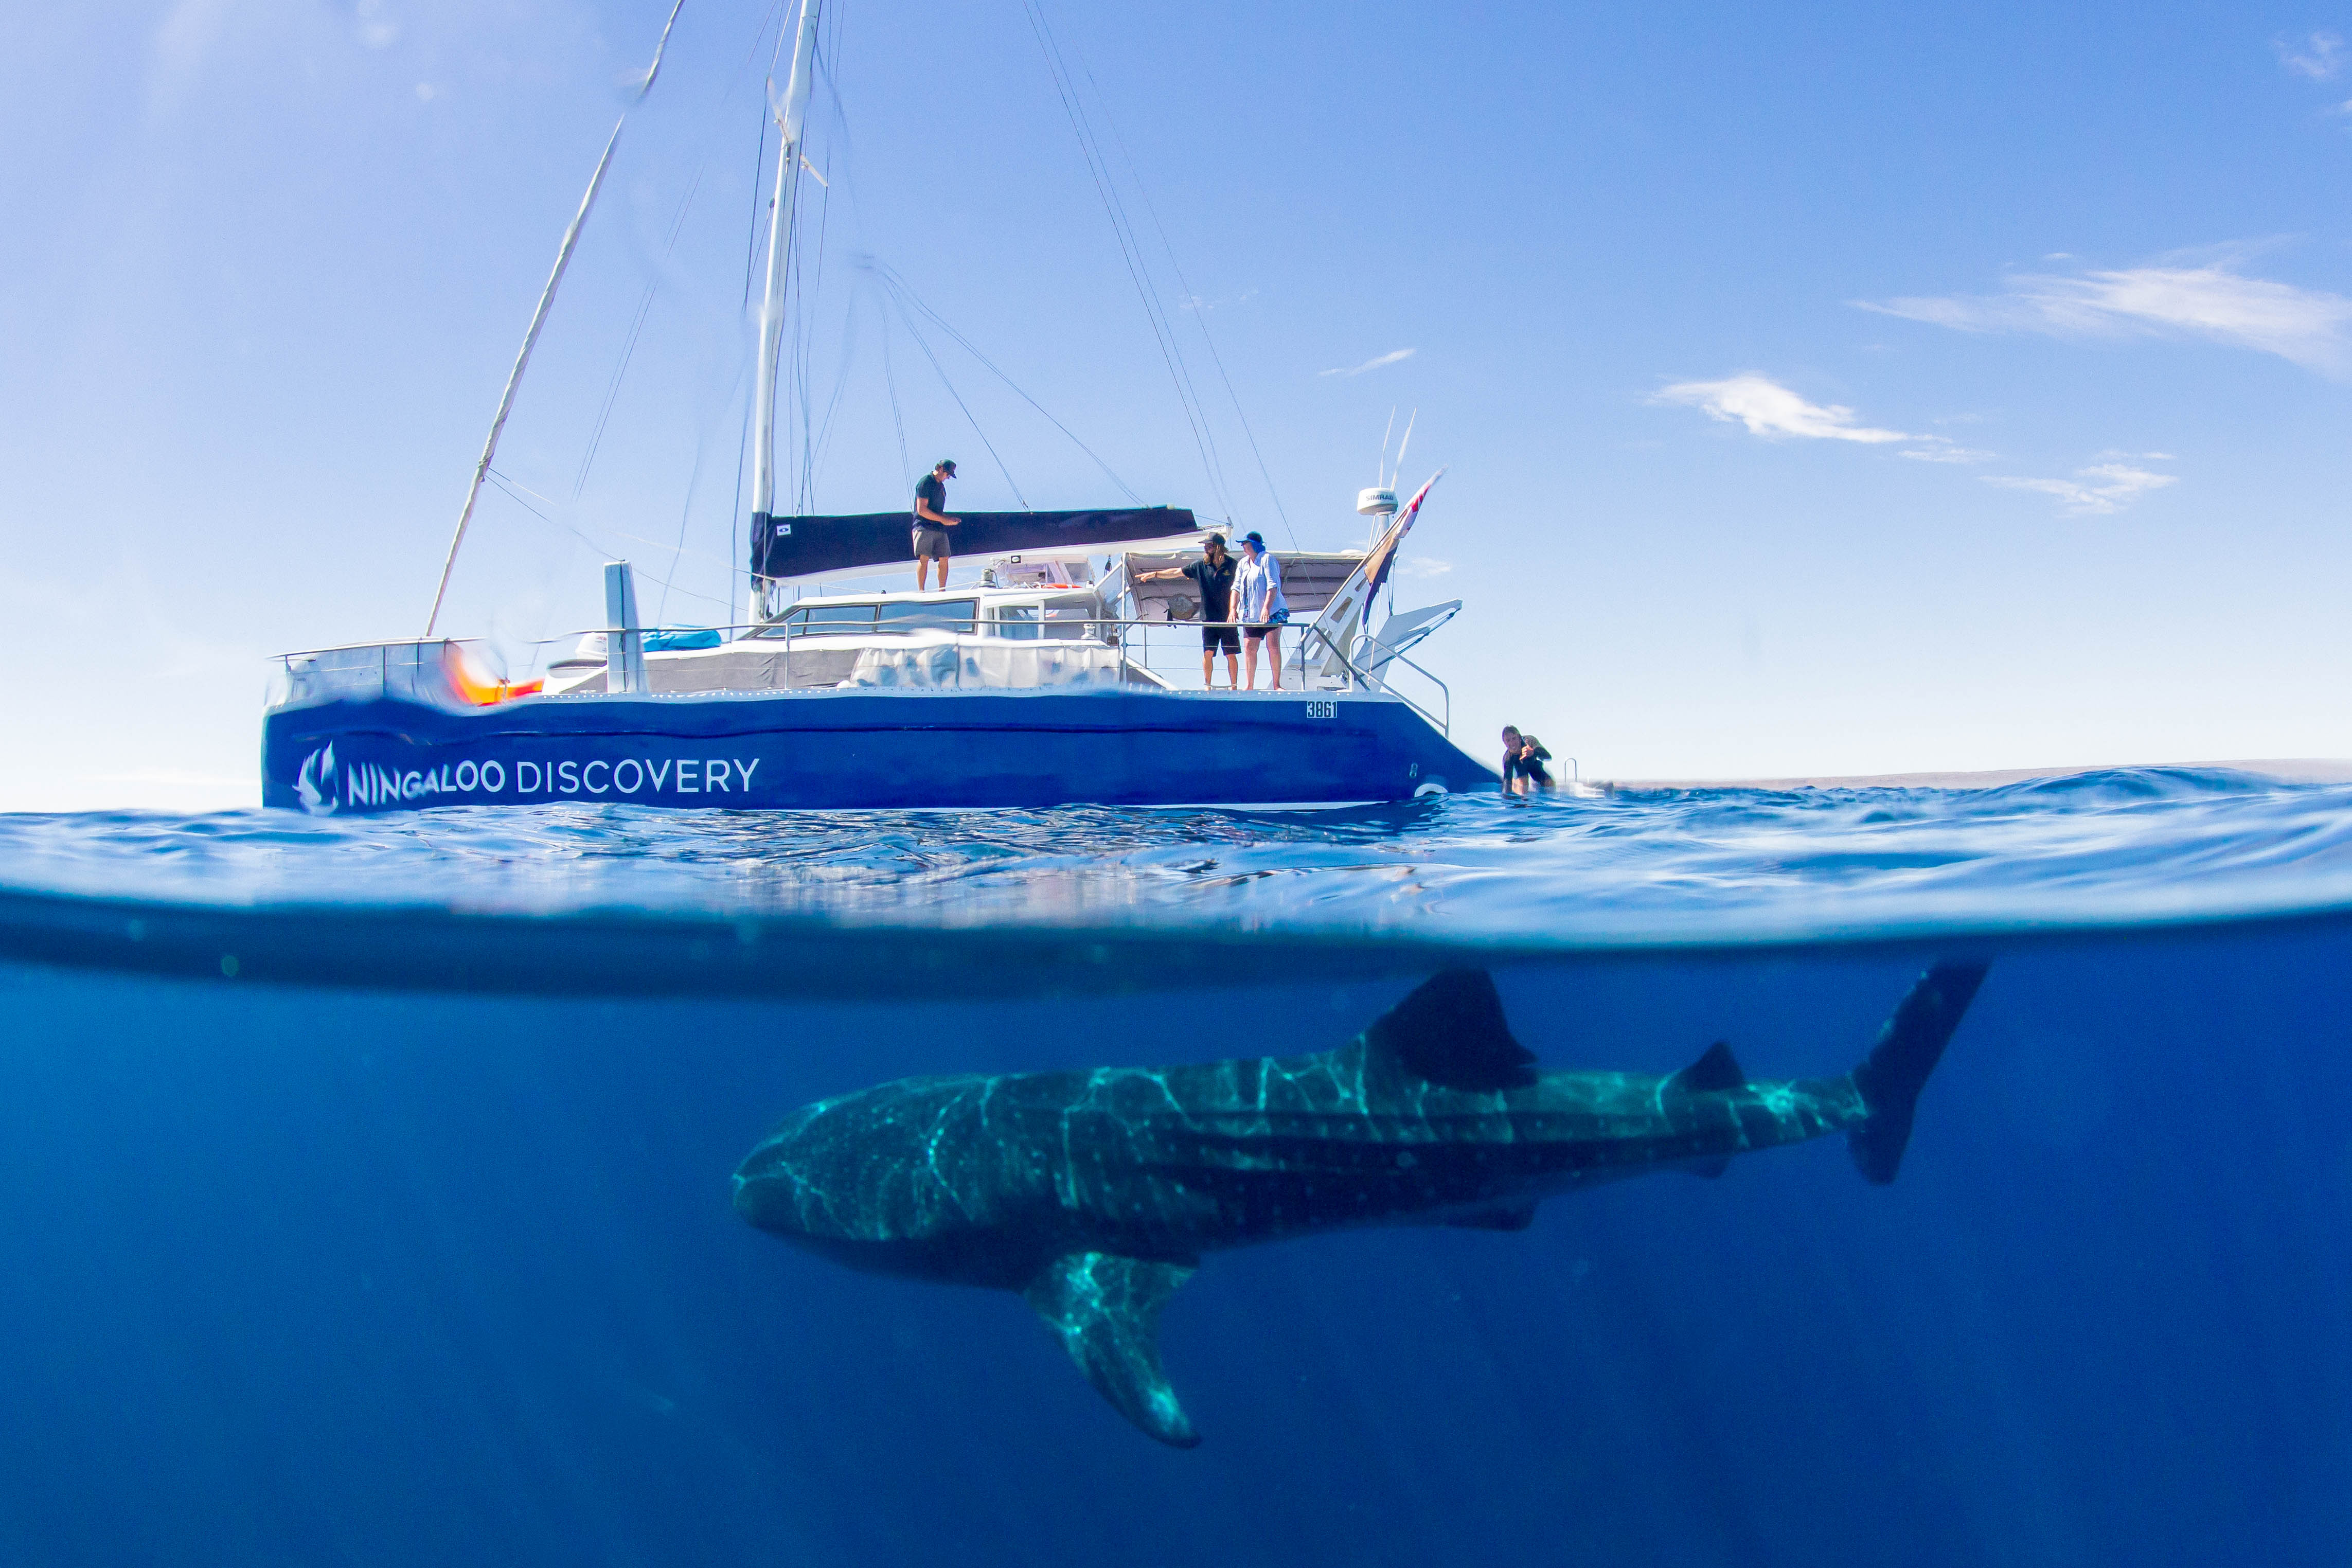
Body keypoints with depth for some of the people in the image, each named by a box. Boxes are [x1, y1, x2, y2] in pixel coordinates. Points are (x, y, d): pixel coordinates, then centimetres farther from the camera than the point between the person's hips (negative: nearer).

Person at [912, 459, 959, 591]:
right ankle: (920, 592, -17)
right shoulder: (926, 482, -7)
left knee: (944, 559, 0)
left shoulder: (941, 485, 21)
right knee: (924, 559, -16)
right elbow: (922, 510, -14)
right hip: (924, 527, -8)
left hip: (939, 529, 8)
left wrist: (949, 519, 10)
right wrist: (943, 519, -11)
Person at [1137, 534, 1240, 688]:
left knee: (1231, 655, 1)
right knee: (1208, 653, 0)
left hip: (1228, 619, -2)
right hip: (1208, 618, 2)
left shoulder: (1231, 565, -1)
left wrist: (1233, 611, -6)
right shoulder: (1201, 565, 6)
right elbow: (1177, 572, 13)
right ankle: (1208, 686, 12)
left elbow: (1236, 589, 1)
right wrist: (1155, 574, 10)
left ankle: (1234, 687, 11)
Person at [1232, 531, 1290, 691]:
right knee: (1249, 648, 1)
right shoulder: (1243, 563, 14)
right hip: (1250, 614, 6)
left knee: (1273, 647, -9)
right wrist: (1233, 609, 2)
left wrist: (1266, 608, -25)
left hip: (1272, 612, -6)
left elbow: (1273, 586, -15)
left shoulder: (1267, 559, -7)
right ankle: (1250, 686, 8)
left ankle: (1277, 685, -4)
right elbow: (1237, 587, 13)